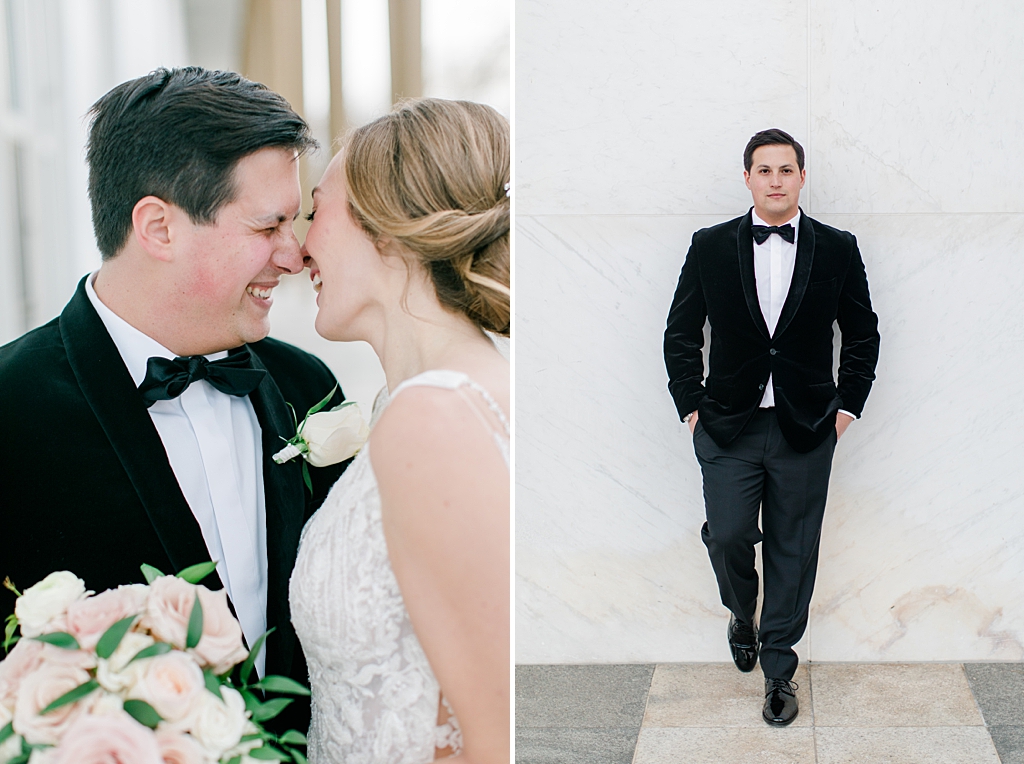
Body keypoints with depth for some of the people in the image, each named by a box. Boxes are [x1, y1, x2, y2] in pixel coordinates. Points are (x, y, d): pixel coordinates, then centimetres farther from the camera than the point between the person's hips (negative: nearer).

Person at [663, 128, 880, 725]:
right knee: (728, 535, -5)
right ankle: (742, 615, 29)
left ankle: (779, 668, 18)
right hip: (729, 427, 0)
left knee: (794, 549, 4)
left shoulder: (838, 249, 2)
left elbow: (863, 334, 10)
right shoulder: (710, 247, 2)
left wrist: (847, 407, 4)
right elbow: (681, 334, 7)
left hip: (806, 429, 0)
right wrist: (691, 406, 1)